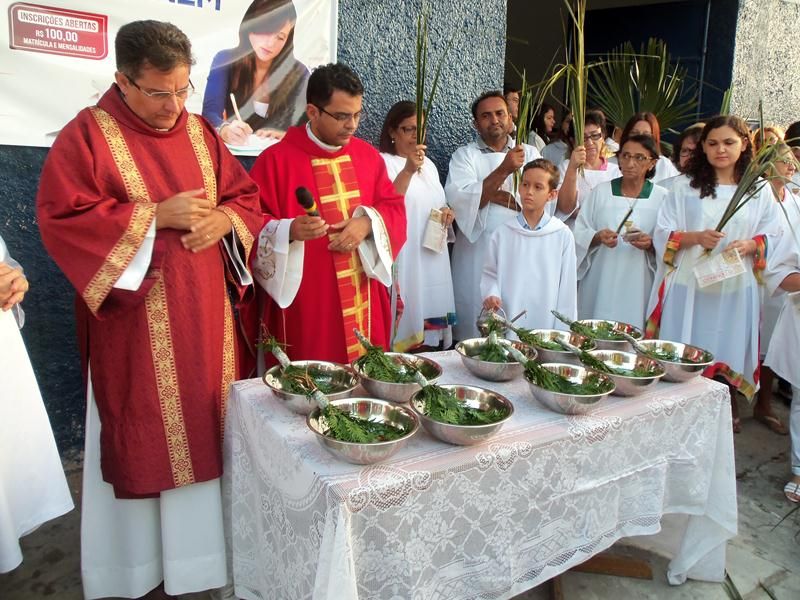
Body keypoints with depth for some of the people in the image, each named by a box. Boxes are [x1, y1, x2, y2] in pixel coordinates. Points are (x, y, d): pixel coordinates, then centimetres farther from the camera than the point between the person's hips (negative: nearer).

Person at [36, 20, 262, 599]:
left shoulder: (201, 132, 11)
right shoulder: (88, 133, -5)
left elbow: (246, 195, 13)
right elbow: (61, 218, -13)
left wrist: (223, 219, -9)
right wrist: (156, 214, -17)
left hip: (204, 316, 5)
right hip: (135, 322, -4)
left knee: (203, 427, 12)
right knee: (143, 434, 5)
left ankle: (199, 549, 30)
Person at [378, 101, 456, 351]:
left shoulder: (428, 164, 18)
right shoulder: (383, 162, -6)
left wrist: (447, 213, 7)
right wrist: (408, 171, -32)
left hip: (433, 260, 7)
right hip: (404, 262, -7)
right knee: (407, 324, -7)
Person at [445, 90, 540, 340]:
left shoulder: (529, 154, 12)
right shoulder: (464, 155, 6)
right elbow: (459, 200, -11)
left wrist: (490, 194, -7)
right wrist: (504, 170, -17)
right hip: (477, 259, -1)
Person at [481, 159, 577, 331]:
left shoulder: (562, 235, -2)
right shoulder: (503, 233, 2)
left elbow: (567, 286, 1)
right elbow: (490, 273, 7)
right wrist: (491, 294, -12)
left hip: (547, 324, -1)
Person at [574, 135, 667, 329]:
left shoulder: (661, 197, 4)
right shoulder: (601, 191, 6)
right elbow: (579, 234, 3)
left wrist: (651, 244, -17)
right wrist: (598, 237, -16)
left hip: (639, 286, 0)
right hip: (600, 286, 1)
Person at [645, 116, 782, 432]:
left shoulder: (759, 190, 8)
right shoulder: (684, 186, 4)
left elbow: (772, 237, 8)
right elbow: (662, 234, 0)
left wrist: (749, 245, -12)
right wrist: (695, 237, -17)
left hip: (735, 287, 1)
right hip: (689, 285, -1)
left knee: (729, 347, 8)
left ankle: (729, 409, 25)